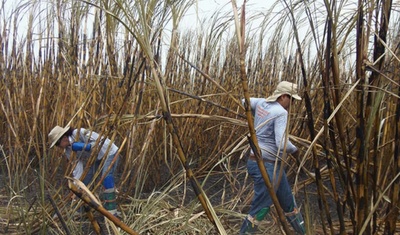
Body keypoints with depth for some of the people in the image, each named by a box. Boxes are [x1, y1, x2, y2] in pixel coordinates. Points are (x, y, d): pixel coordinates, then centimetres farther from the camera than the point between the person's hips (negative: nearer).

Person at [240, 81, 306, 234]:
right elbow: (282, 144, -26)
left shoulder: (262, 103, 8)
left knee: (288, 203, 21)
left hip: (272, 164, 11)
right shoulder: (281, 112, -17)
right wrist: (294, 150, -5)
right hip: (265, 165, -11)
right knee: (259, 209, -2)